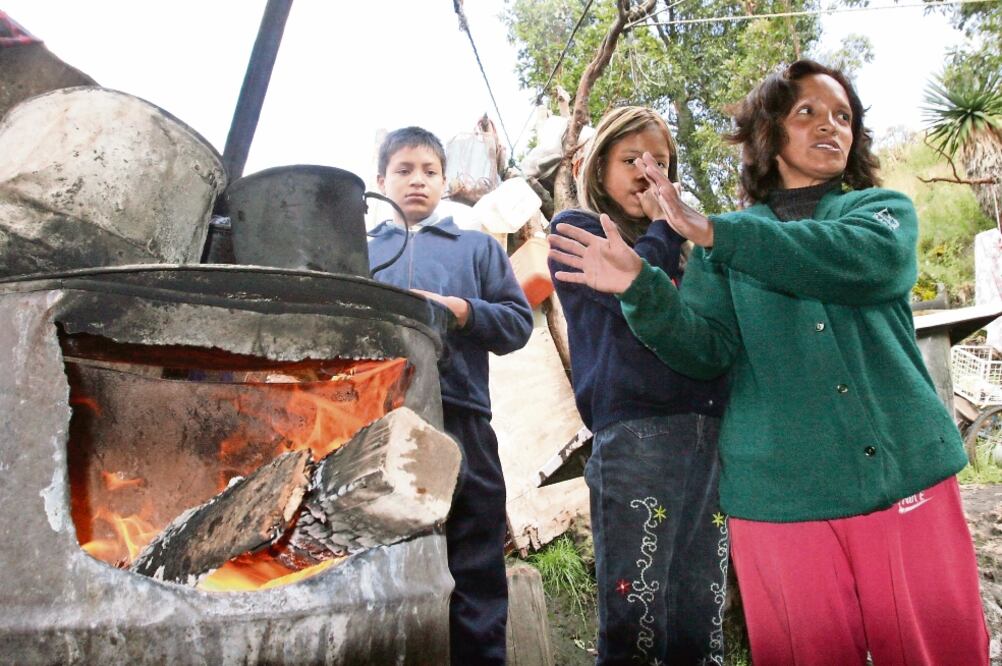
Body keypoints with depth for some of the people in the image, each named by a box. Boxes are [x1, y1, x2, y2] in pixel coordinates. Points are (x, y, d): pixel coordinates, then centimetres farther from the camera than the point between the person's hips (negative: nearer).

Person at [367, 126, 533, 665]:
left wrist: (464, 312, -8)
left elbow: (518, 322, 9)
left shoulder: (478, 247, 18)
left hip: (462, 425, -1)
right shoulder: (360, 252, 20)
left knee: (475, 573, 3)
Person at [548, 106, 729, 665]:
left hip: (711, 428, 6)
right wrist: (663, 225, 6)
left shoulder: (677, 241, 26)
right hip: (636, 429, -6)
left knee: (701, 617, 8)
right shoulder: (577, 228, 9)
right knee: (635, 614, -5)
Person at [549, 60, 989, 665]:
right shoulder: (724, 246, 13)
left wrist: (715, 234, -16)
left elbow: (871, 259, -14)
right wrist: (641, 288, -21)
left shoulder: (884, 208, 11)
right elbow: (705, 347, -2)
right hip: (780, 493, 0)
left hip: (905, 474, 1)